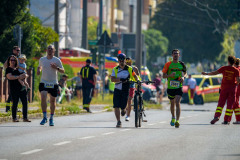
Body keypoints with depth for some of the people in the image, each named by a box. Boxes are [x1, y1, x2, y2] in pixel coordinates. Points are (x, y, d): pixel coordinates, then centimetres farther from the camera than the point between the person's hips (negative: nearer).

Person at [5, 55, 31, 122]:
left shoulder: (18, 69, 18)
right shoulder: (8, 69, 2)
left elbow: (26, 75, 17)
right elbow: (9, 77, -15)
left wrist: (24, 75, -8)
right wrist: (18, 77, -22)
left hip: (22, 87, 5)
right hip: (14, 88, -5)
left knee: (25, 103, 0)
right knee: (15, 103, -4)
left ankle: (25, 118, 4)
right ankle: (14, 118, 5)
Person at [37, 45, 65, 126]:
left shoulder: (57, 60, -1)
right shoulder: (42, 59, 6)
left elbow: (63, 71, 2)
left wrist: (57, 68, -17)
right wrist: (39, 70, 2)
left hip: (53, 83, -1)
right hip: (43, 82, 1)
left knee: (52, 101, 6)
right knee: (43, 98, -19)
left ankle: (51, 119, 21)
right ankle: (44, 117, -9)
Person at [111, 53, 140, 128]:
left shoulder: (129, 69, 3)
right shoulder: (115, 69, 2)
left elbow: (134, 76, 16)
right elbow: (112, 79, -10)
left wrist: (137, 80, -4)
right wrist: (120, 79, -23)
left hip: (125, 90, -1)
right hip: (117, 90, 1)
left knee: (123, 106, -5)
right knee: (116, 106, -9)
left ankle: (123, 110, 33)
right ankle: (118, 122, -2)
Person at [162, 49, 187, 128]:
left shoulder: (181, 64, 5)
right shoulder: (168, 64, 1)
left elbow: (185, 73, 19)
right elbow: (164, 75, 1)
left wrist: (183, 77, -4)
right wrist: (170, 75, -19)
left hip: (179, 87, -1)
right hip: (170, 87, 1)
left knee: (177, 102, -17)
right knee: (172, 103, 15)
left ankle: (177, 121, -22)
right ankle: (173, 118, 40)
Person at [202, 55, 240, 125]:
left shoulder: (224, 68, -2)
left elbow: (215, 73, -2)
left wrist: (207, 74, 11)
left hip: (224, 88, 1)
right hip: (232, 88, -1)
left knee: (221, 103, 4)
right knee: (230, 104, 3)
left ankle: (217, 116, -16)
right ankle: (226, 120, -2)